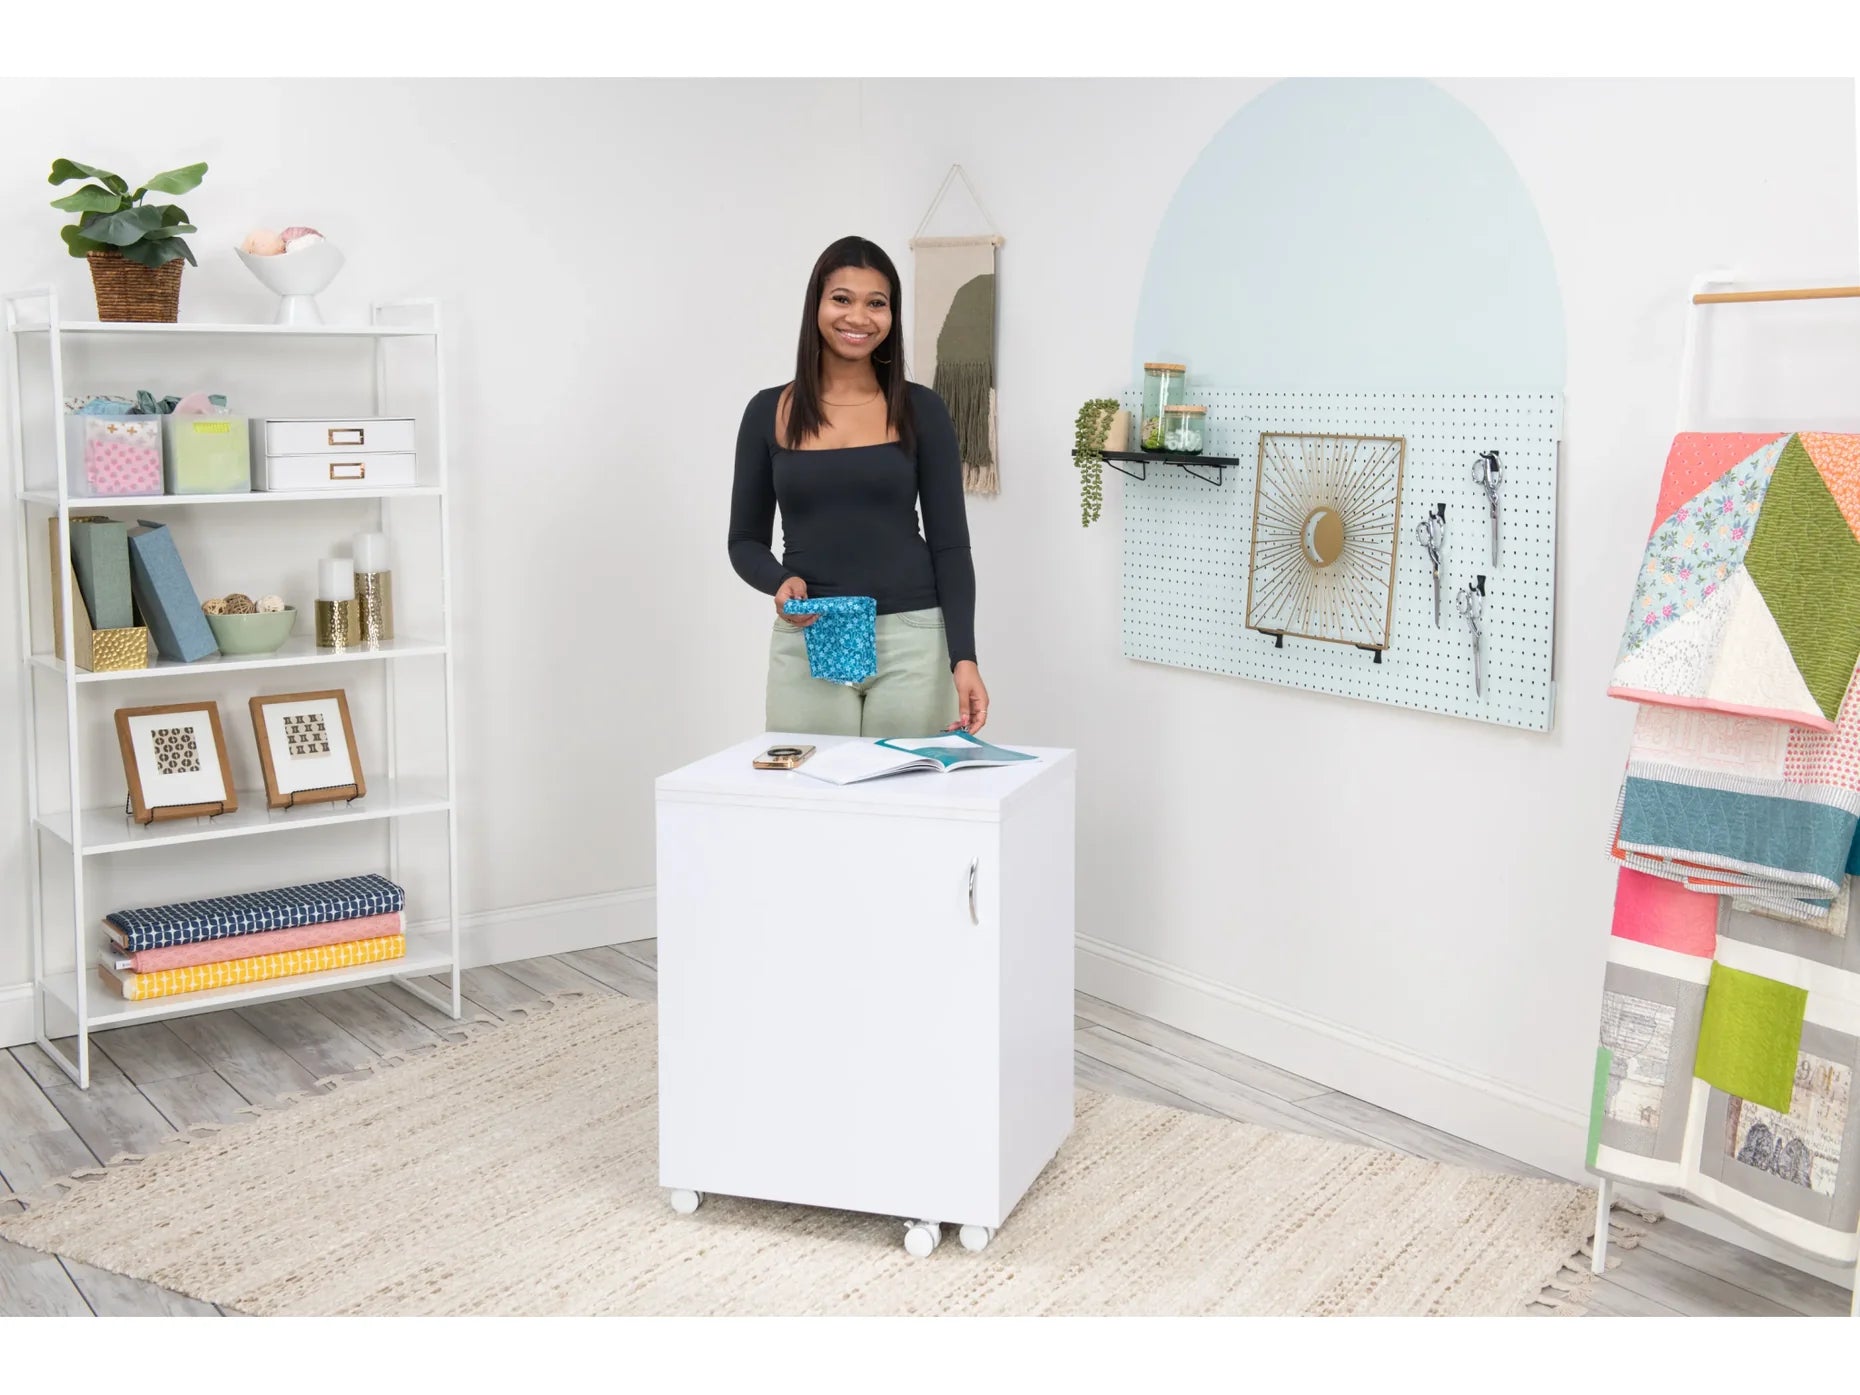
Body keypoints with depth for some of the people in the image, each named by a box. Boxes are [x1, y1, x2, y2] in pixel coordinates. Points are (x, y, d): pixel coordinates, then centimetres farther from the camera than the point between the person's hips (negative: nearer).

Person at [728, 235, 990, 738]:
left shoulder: (920, 409, 0)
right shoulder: (769, 412, 3)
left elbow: (950, 542, -1)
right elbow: (745, 540, 7)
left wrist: (963, 656, -11)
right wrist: (779, 581, -15)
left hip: (910, 642, -1)